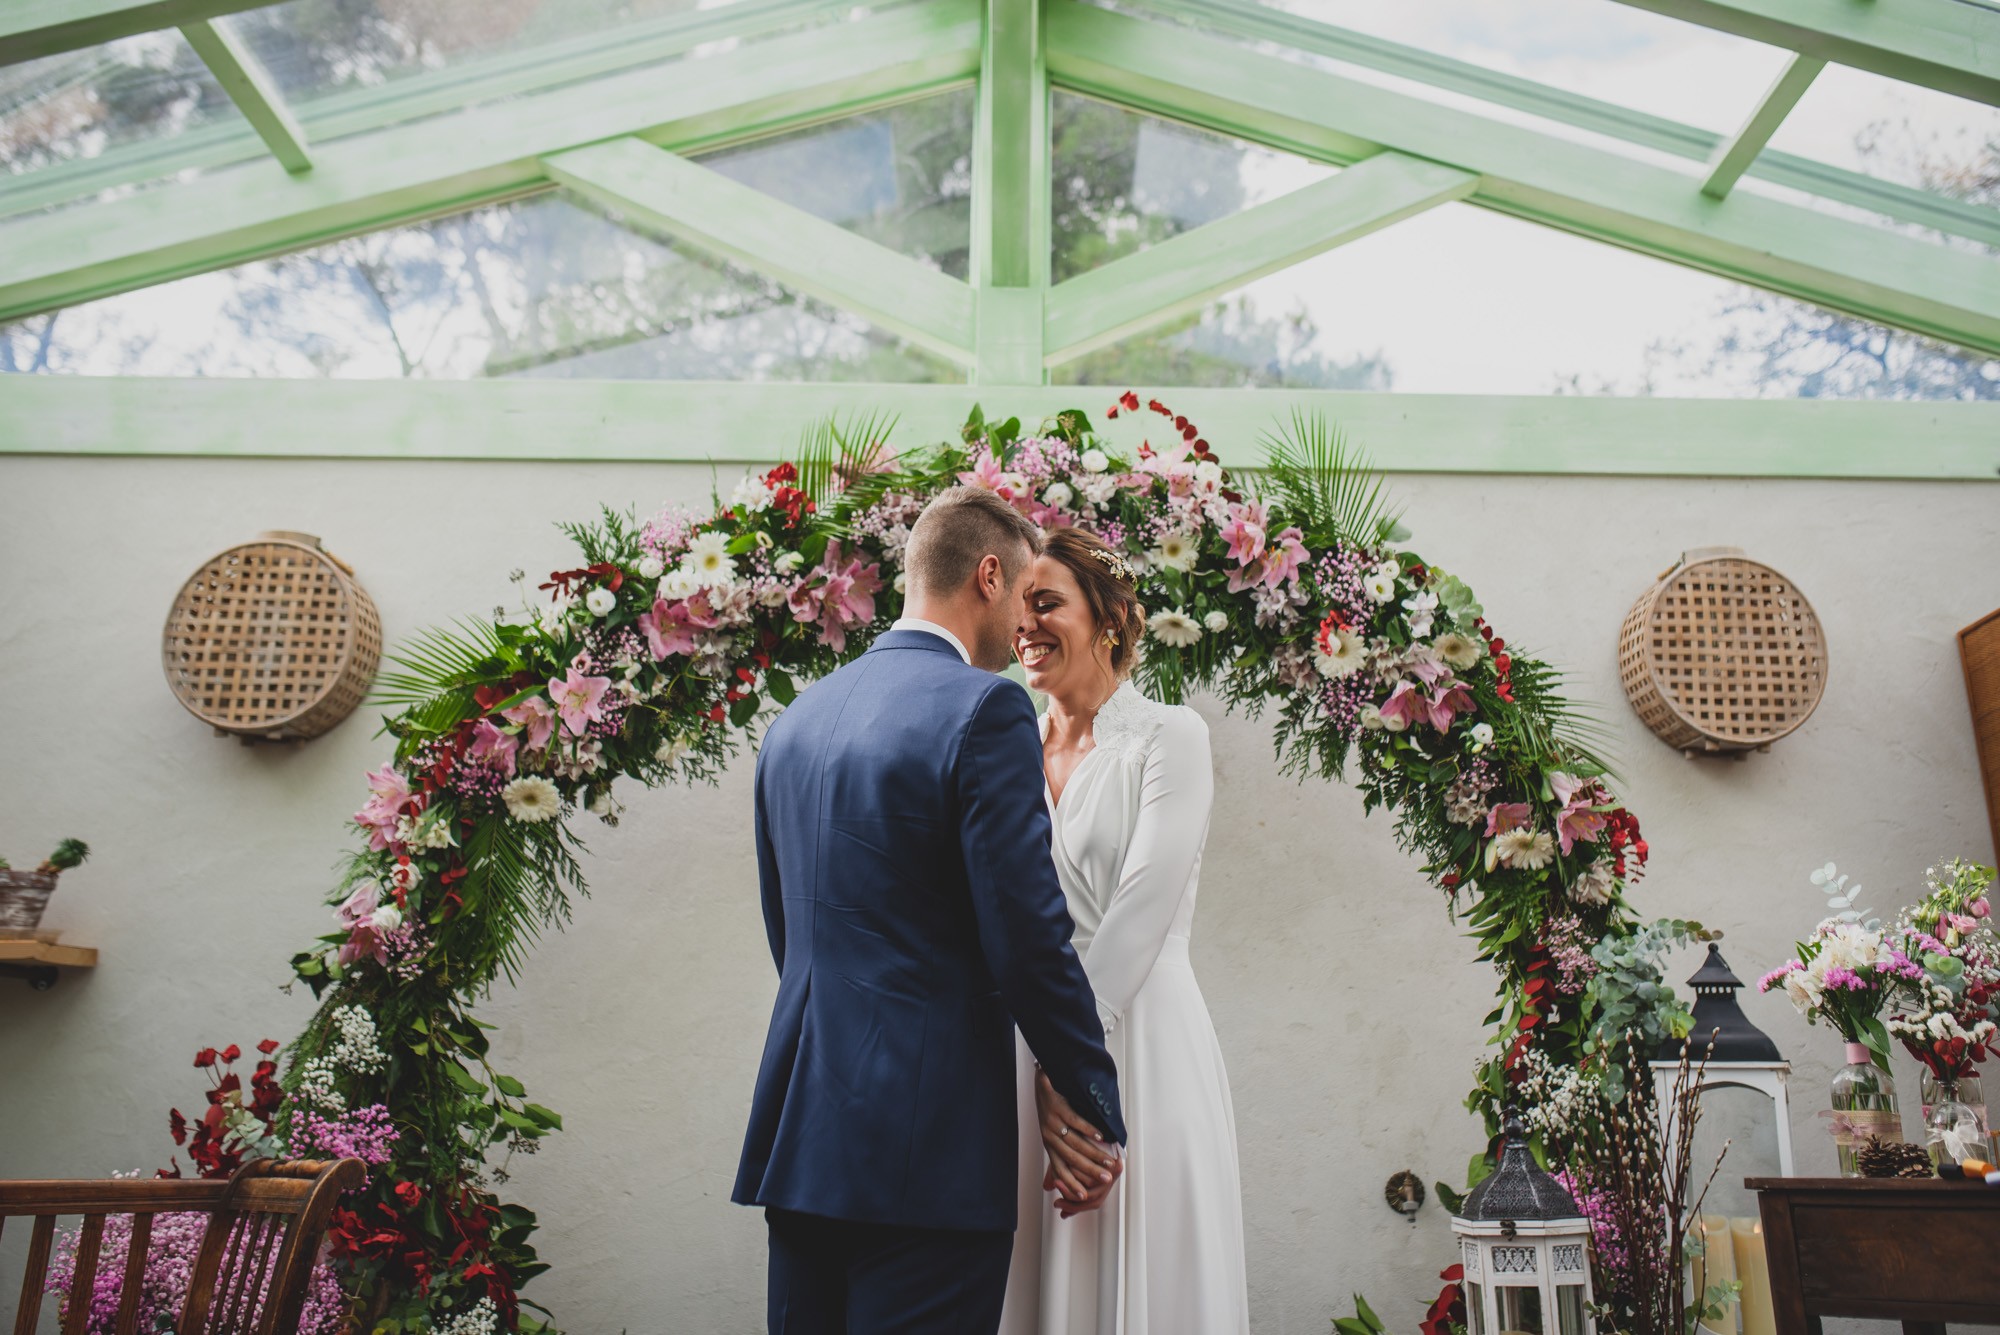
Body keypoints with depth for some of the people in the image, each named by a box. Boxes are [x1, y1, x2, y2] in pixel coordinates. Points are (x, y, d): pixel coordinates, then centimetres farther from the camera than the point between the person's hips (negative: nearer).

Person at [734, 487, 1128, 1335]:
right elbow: (1031, 939, -15)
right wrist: (1098, 1112, -4)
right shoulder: (983, 709, -13)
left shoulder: (795, 718, 11)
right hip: (927, 1141, -7)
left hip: (798, 1134, 8)